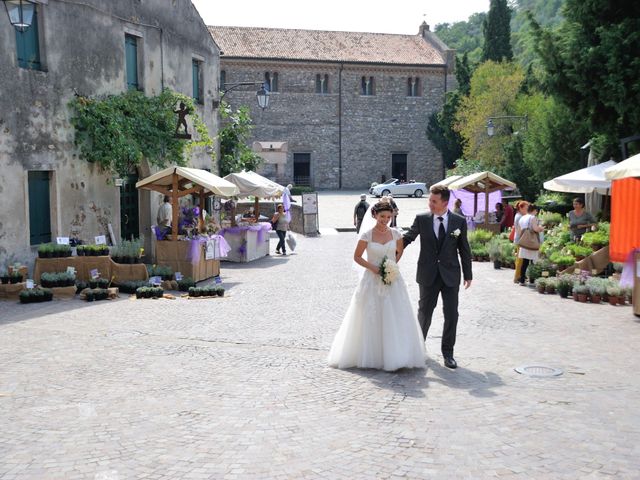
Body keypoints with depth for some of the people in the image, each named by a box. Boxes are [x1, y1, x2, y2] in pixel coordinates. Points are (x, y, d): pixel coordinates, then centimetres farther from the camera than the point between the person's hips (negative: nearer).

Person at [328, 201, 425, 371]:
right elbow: (357, 257, -1)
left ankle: (395, 356, 8)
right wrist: (373, 267, -13)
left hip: (393, 281, 2)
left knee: (395, 318, -1)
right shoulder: (367, 235, -7)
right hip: (372, 280, -2)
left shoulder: (396, 234, 1)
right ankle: (371, 356, 15)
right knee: (371, 319, 3)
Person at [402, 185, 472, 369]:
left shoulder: (459, 221, -2)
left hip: (450, 275, 0)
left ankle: (447, 353, 15)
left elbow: (464, 249, 4)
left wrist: (468, 275, 6)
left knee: (451, 314, 2)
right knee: (424, 312, 11)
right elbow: (407, 238, 5)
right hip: (428, 275, 0)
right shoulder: (421, 219, -3)